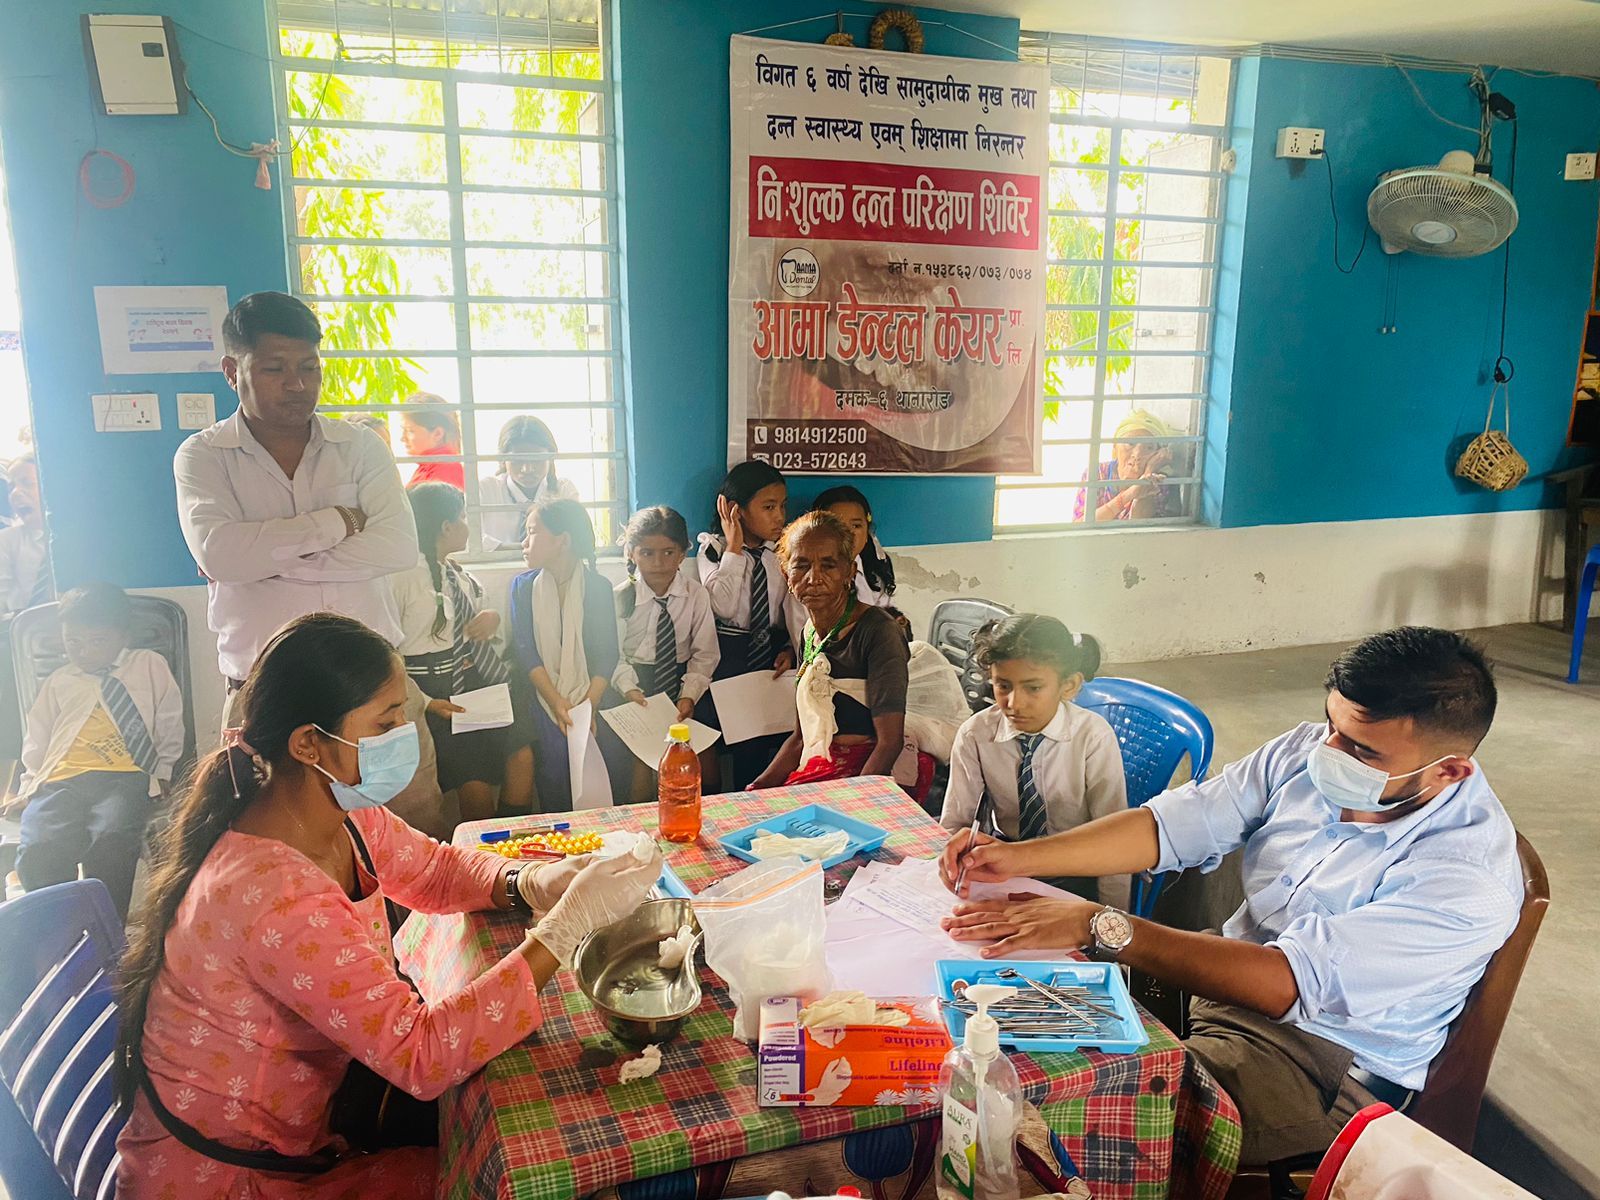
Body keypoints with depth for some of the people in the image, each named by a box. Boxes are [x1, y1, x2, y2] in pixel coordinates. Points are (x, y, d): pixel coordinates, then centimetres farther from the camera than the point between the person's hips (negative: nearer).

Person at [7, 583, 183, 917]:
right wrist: (28, 788, 20)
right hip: (60, 781, 3)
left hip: (126, 778, -3)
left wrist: (164, 772, 7)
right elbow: (37, 742, 33)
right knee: (37, 852, -28)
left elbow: (169, 725, 18)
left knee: (111, 841, -34)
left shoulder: (149, 666, 20)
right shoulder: (58, 682, 29)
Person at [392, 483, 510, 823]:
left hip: (482, 687, 7)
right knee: (476, 794, -11)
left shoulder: (459, 575, 13)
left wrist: (493, 618, 0)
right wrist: (425, 703, -19)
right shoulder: (401, 575, -10)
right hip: (438, 697, -7)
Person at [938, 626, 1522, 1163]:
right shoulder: (1312, 752, -8)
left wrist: (1100, 926, -36)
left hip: (1329, 1067, -6)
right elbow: (1174, 824, -7)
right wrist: (1016, 857, -19)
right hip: (1224, 974, 7)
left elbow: (1286, 983, -33)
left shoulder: (1469, 879, -26)